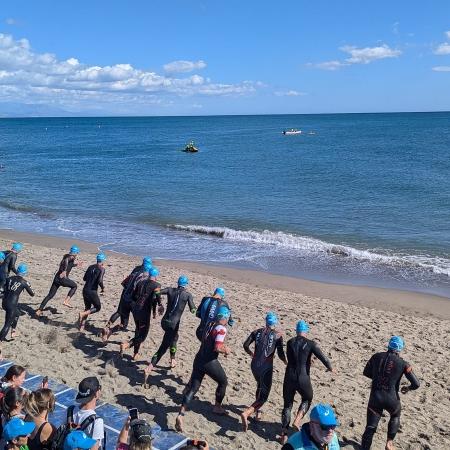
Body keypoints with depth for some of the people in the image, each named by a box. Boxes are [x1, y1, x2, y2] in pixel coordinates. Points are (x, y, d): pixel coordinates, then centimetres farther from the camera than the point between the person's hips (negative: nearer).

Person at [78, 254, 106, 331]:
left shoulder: (91, 267, 11)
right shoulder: (101, 269, -7)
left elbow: (84, 278, 15)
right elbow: (100, 281, -20)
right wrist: (103, 288, -3)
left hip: (85, 290, 7)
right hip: (92, 291, -7)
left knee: (87, 308, 20)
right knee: (97, 307, 12)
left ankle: (82, 326, 13)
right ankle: (82, 314, -8)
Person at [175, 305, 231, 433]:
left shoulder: (209, 325, 11)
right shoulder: (222, 329, -14)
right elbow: (217, 348, -24)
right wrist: (226, 351, -5)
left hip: (198, 359, 7)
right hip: (210, 362, -7)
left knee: (193, 388, 6)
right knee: (223, 382, 21)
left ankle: (181, 414, -9)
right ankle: (217, 407, 35)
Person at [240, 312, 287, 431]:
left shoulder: (257, 332, 7)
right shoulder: (277, 335, -3)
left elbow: (245, 345, 6)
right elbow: (280, 354, -5)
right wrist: (286, 362, 15)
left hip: (254, 365, 5)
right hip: (266, 367, -5)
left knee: (260, 386, 32)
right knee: (263, 396, -1)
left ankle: (258, 411, 37)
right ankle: (246, 413, -22)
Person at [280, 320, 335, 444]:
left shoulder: (289, 342, 2)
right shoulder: (311, 344, -9)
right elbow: (323, 358, -8)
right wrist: (330, 368, 13)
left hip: (289, 378, 3)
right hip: (303, 379, -2)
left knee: (287, 405, 17)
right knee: (307, 399, 27)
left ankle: (284, 434, 14)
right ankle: (297, 420, 7)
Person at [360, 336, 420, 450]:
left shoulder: (377, 356, -1)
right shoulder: (403, 364, -8)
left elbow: (366, 373, 11)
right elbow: (416, 384, -9)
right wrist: (408, 388, 12)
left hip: (375, 398, 1)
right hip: (391, 400, -1)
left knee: (370, 428, 10)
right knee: (395, 417, 32)